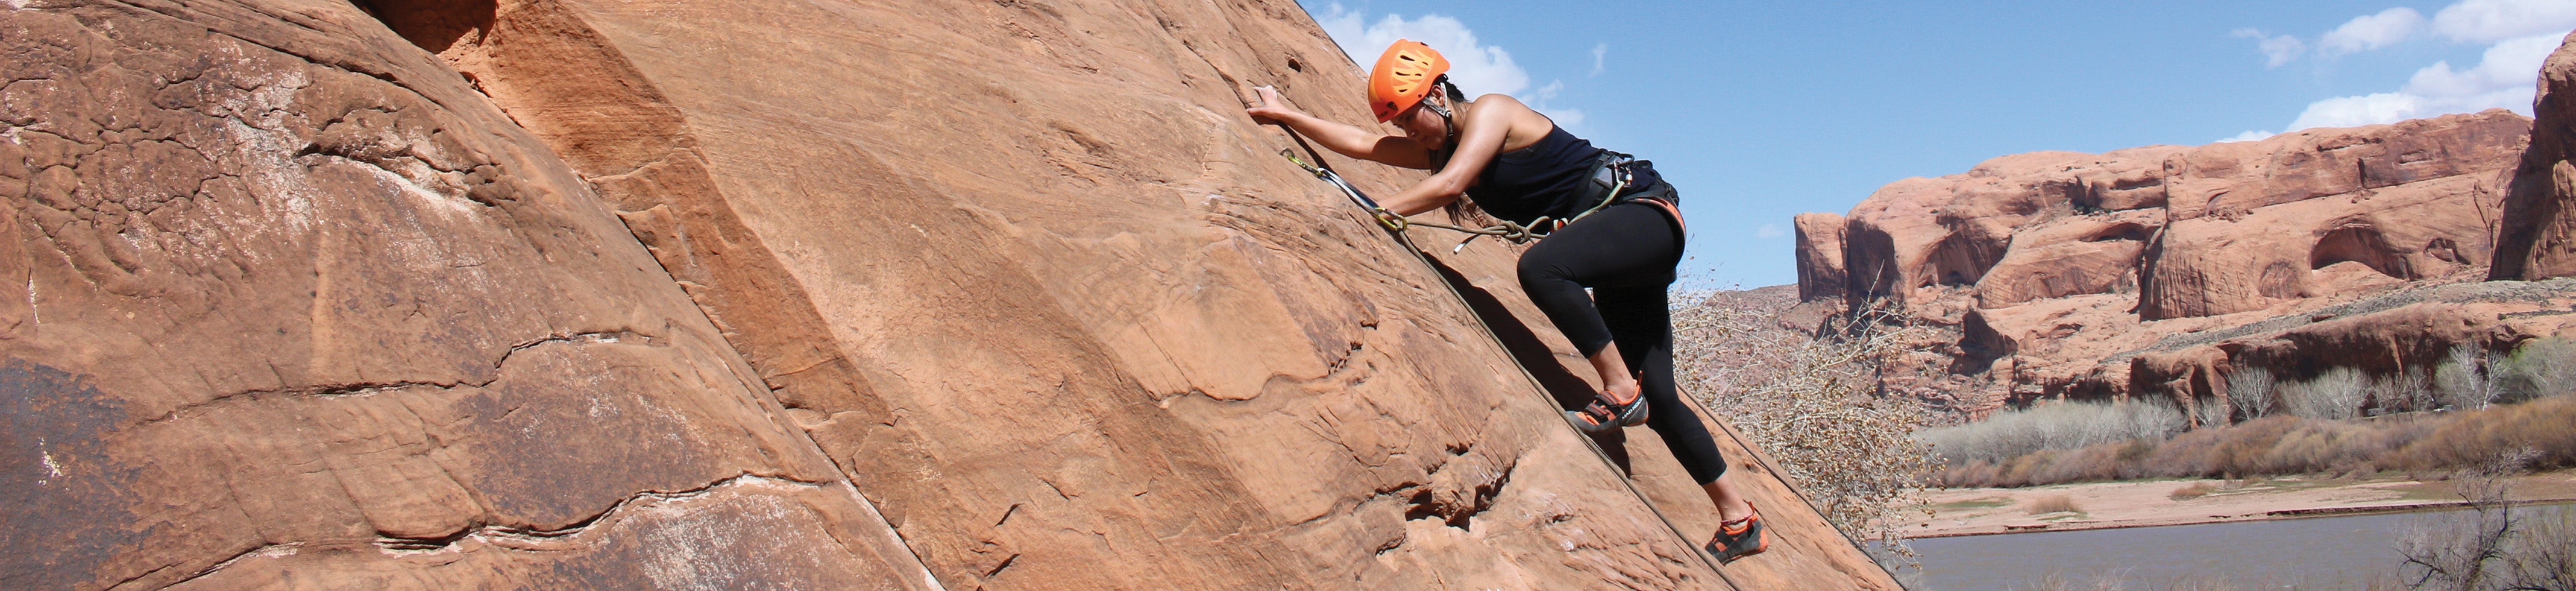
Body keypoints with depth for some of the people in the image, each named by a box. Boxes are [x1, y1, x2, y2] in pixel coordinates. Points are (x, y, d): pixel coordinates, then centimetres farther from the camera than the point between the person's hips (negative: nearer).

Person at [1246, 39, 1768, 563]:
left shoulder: (1490, 110, -11)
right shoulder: (1438, 148, 14)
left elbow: (1449, 186, -24)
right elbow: (1363, 143, 17)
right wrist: (1283, 114, 16)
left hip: (1643, 211, -9)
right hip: (1622, 246, 9)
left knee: (1540, 267, -37)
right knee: (1657, 397, 2)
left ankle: (1622, 392, -26)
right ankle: (1739, 519, 8)